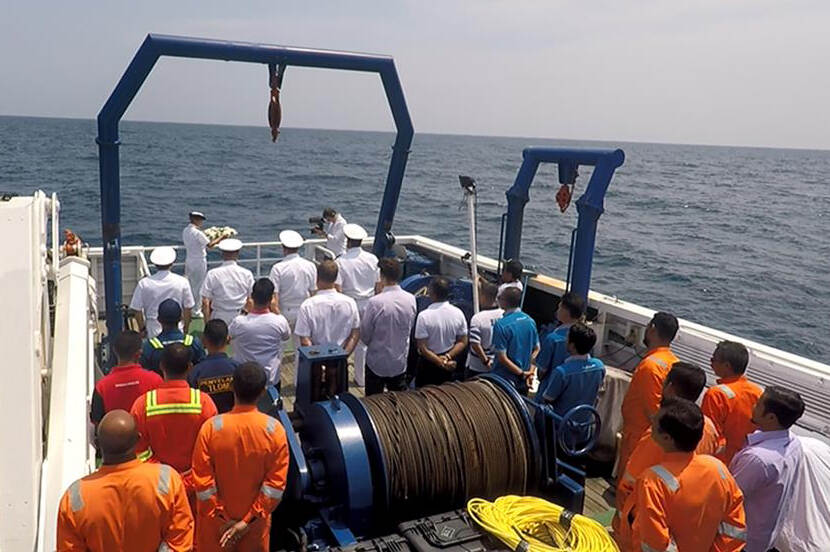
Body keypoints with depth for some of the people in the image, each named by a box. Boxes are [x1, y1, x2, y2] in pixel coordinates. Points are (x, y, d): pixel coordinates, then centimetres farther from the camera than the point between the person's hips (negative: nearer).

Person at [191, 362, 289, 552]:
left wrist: (220, 516, -6)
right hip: (256, 518, 0)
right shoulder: (275, 430, -18)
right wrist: (249, 520, -10)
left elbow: (202, 479, -15)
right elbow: (276, 483, -16)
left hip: (216, 517, 0)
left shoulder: (211, 427, -20)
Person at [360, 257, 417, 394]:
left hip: (377, 361, -4)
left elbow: (364, 335, -13)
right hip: (400, 362, 4)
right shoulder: (411, 299, -11)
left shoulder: (375, 302, -23)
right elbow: (410, 328, 3)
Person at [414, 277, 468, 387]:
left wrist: (441, 363, -17)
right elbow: (463, 342, -6)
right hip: (450, 363, 4)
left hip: (429, 361, -4)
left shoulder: (424, 316, -23)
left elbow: (423, 348, -22)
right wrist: (448, 357, -13)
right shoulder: (458, 313, -11)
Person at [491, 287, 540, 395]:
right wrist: (531, 371, -1)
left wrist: (522, 373, -13)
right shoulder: (530, 321, 0)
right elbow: (537, 349, 4)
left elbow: (502, 358, -20)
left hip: (505, 379, -6)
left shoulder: (501, 325, -20)